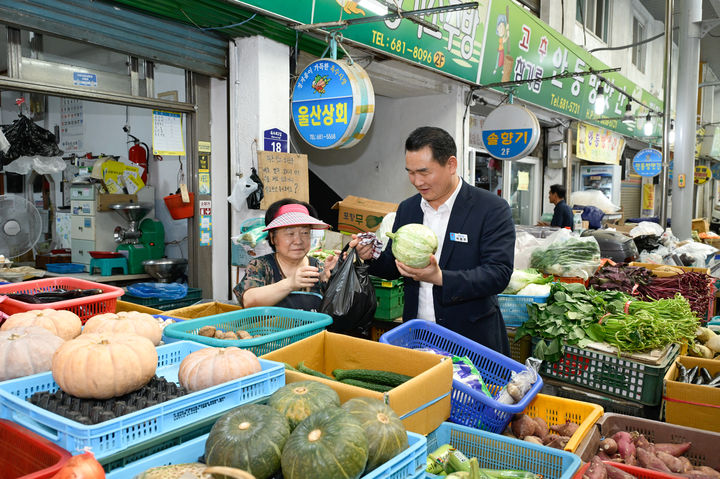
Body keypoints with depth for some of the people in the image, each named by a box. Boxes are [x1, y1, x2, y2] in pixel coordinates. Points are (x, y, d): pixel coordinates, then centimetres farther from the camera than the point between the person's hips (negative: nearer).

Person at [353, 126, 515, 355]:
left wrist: (440, 278, -30)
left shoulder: (492, 208, -11)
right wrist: (372, 256, -9)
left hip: (472, 339, -4)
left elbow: (499, 274, -18)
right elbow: (393, 266, 13)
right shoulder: (407, 209, 6)